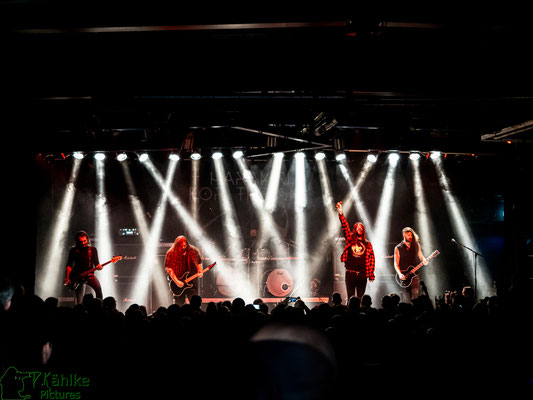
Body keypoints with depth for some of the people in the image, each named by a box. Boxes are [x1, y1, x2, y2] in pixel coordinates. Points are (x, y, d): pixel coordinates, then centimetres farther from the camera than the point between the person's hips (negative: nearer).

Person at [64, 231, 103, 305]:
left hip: (89, 274, 0)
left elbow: (96, 263, 7)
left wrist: (98, 266, -17)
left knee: (98, 288, -27)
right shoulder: (73, 250, 5)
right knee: (79, 300, -4)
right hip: (77, 276, 0)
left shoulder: (93, 249, 7)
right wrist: (67, 278, -6)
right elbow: (69, 265, 5)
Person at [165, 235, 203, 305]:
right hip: (178, 283, -1)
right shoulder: (171, 254, -6)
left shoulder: (193, 251, 2)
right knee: (179, 304, 1)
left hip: (192, 282, 2)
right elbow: (168, 268, -10)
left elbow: (199, 262, 14)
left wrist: (199, 271, -7)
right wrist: (176, 281, -17)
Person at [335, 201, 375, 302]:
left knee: (360, 299, 5)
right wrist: (340, 213, -17)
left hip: (362, 274, 1)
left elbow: (372, 258, 7)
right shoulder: (350, 239, 8)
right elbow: (345, 227, -4)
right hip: (350, 274, -1)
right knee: (350, 298, -1)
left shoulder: (367, 244, 11)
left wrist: (371, 274, -1)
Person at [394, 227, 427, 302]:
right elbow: (396, 264, 1)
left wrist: (424, 260, -4)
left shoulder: (416, 245, 10)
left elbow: (420, 256, 20)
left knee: (415, 294, -10)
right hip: (404, 276, -2)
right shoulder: (398, 248, 1)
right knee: (406, 299, -2)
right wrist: (399, 274, -14)